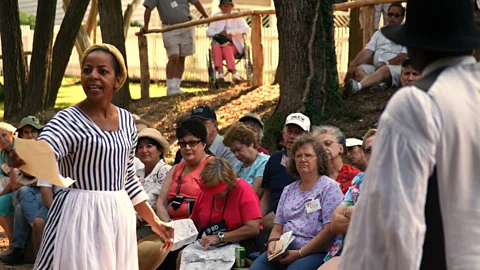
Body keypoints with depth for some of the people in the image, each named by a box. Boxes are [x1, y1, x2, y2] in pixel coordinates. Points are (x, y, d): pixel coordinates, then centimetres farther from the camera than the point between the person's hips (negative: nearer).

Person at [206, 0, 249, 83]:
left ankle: (234, 73, -49)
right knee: (216, 46, -34)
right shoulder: (216, 16, 17)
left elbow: (246, 29, -5)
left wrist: (229, 32, -16)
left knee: (227, 48, -36)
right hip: (219, 42, 1)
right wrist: (221, 34, -15)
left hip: (234, 45, -1)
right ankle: (220, 73, -51)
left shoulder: (237, 16, 12)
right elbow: (209, 31, 6)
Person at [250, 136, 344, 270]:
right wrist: (272, 245, -4)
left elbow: (329, 230, -9)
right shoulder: (288, 190, 21)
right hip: (285, 251, 5)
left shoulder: (329, 187, 1)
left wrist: (300, 253, -14)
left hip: (315, 252, -5)